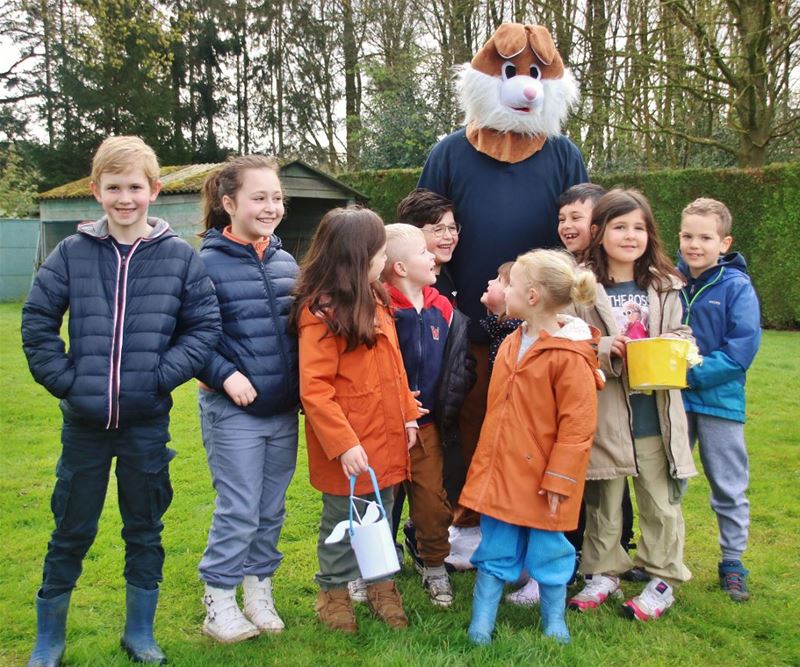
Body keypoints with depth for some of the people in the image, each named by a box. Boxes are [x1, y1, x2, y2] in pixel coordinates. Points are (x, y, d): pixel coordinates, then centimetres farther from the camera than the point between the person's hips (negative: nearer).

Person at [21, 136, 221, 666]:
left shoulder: (180, 256, -3)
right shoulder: (73, 253, -2)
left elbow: (205, 326, -1)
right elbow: (37, 322, 2)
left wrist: (163, 375, -10)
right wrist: (63, 378, -6)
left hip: (147, 422, 0)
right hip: (84, 421, 0)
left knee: (146, 531, 14)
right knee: (71, 532, 12)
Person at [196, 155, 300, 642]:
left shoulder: (287, 263, 6)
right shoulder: (208, 264, -10)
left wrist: (304, 389, 6)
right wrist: (226, 375, -18)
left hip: (284, 410, 5)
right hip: (234, 411, -5)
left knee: (272, 509, 14)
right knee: (239, 511, 1)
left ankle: (259, 588, 31)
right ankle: (219, 602, 19)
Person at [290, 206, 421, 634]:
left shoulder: (375, 299, 8)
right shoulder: (319, 312, -19)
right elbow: (314, 389, -21)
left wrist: (408, 415, 8)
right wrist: (344, 445, -23)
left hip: (385, 438, 7)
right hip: (351, 450, -7)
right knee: (343, 522, 11)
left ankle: (381, 585, 37)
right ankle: (333, 592, 31)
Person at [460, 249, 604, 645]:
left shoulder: (570, 356, -17)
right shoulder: (511, 344, 7)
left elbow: (577, 425, -17)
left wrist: (559, 480, -16)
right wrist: (486, 462, 18)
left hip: (541, 480, -6)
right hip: (500, 474, 6)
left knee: (547, 554, 12)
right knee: (495, 552, 13)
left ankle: (554, 623, 31)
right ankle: (481, 624, 24)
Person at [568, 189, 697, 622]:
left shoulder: (664, 286, 6)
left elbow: (682, 336, 11)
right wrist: (605, 348, -20)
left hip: (655, 411, 2)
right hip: (603, 412, -2)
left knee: (660, 500, 11)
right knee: (602, 499, 11)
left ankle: (662, 579, 27)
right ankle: (602, 573, 28)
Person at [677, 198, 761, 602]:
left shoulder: (737, 288, -11)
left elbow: (740, 351, -16)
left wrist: (690, 374, -21)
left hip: (719, 401, -3)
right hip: (672, 400, 3)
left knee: (729, 488, 11)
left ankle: (732, 563, 26)